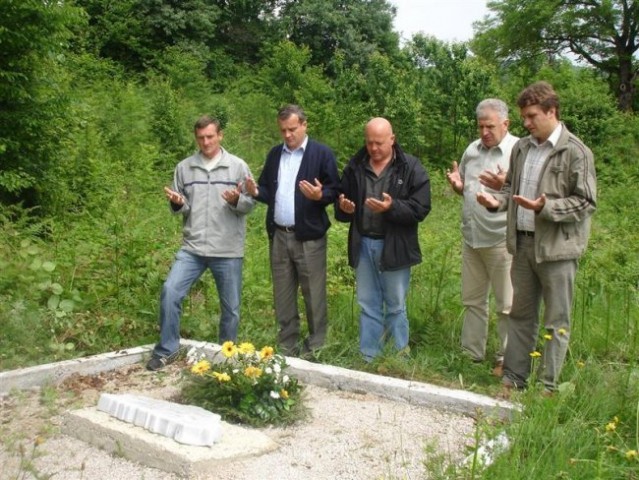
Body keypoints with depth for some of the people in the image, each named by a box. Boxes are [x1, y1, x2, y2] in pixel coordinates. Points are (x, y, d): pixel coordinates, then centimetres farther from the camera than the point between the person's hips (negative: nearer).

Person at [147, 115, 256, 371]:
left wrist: (236, 200, -20)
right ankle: (166, 350, 4)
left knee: (231, 306, 8)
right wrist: (177, 203, -11)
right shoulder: (184, 167, 7)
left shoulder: (238, 166, 0)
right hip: (192, 248, 1)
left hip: (228, 250, -1)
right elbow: (180, 208, 12)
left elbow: (250, 203, 1)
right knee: (170, 291, -13)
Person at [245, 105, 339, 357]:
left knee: (314, 294, 1)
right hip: (278, 235, 5)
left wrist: (320, 195, -27)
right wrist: (256, 191, -8)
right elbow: (268, 191, 13)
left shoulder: (322, 154, -4)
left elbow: (334, 191, -6)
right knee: (283, 295, 12)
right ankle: (287, 347, 23)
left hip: (308, 236, -5)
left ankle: (316, 349, 13)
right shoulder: (274, 154, 13)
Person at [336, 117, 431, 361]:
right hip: (363, 244, 4)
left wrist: (392, 207, -28)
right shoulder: (355, 166, 6)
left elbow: (420, 209, -12)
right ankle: (368, 359, 23)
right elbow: (341, 198, 13)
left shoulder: (411, 168, -7)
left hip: (394, 247, -4)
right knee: (367, 306, 12)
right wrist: (343, 207, -11)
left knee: (396, 307, 8)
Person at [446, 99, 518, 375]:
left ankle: (506, 359, 15)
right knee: (473, 300, 16)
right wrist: (456, 184, -2)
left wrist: (505, 185, -29)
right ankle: (472, 353, 27)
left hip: (501, 240, -7)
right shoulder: (472, 149, 11)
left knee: (507, 306, 3)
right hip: (471, 238, 7)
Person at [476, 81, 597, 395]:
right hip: (523, 243, 6)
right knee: (520, 314, 15)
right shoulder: (521, 148, 8)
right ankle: (513, 378, 26)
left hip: (557, 247, -6)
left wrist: (545, 207, -23)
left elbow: (586, 203, -11)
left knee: (556, 321, 5)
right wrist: (498, 201, -2)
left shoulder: (576, 153, -10)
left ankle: (548, 387, 16)